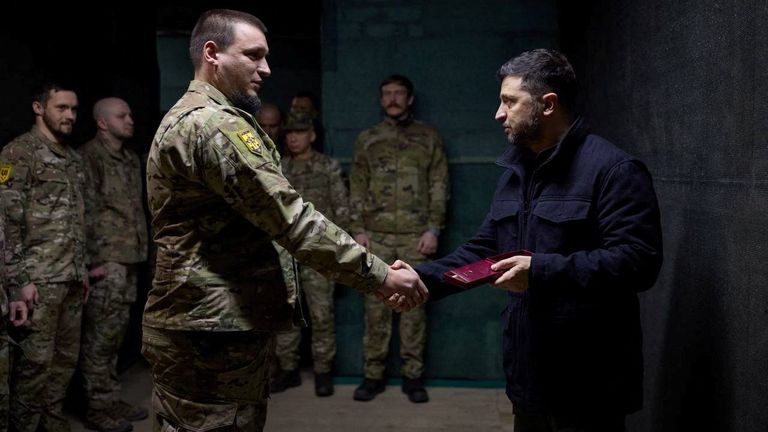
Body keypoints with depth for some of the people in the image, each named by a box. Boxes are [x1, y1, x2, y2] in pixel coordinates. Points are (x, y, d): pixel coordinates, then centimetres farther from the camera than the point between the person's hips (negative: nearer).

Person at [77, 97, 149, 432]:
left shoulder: (131, 159, 17)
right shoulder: (88, 157, -8)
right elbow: (86, 213, -14)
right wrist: (95, 259, -16)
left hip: (129, 260, 8)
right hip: (107, 261, -8)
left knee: (115, 333, 13)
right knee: (100, 335, -3)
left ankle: (111, 400, 22)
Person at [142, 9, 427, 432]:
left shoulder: (183, 119, 18)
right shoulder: (215, 124, -18)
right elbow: (293, 220, -24)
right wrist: (381, 276, -19)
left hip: (201, 324, 11)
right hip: (214, 332, -11)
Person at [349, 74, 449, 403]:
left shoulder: (428, 136, 9)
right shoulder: (367, 139, 12)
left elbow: (439, 186, 4)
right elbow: (357, 187, 9)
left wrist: (433, 229, -5)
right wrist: (358, 229, 0)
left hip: (415, 236, -1)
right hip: (376, 235, 1)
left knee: (413, 305, 2)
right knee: (376, 306, 3)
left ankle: (413, 375, 10)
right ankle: (373, 374, 11)